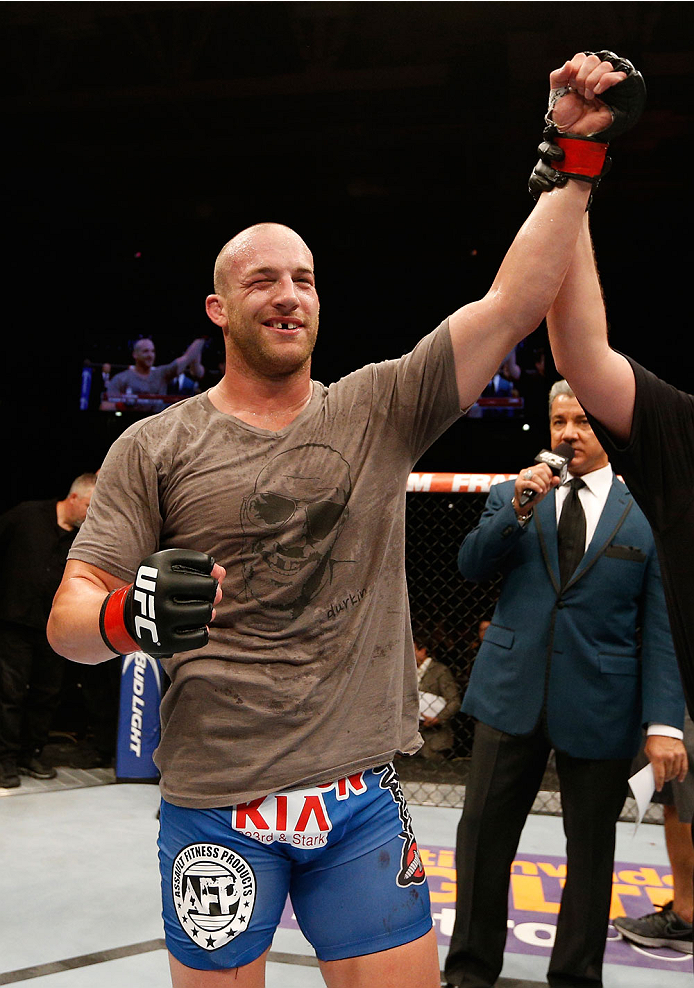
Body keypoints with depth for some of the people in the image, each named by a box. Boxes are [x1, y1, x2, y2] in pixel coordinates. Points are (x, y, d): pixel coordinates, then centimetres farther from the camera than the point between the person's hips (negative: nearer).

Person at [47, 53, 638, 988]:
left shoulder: (380, 410, 4)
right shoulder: (155, 447, -1)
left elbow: (511, 306, -2)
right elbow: (71, 616, -3)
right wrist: (131, 614, -25)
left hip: (363, 799, 2)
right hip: (214, 807, -1)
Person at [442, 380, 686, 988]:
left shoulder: (644, 516, 2)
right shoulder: (512, 497, 9)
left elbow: (660, 629, -1)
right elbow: (471, 566, -2)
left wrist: (664, 722, -8)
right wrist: (516, 511, -16)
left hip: (600, 708, -1)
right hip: (511, 695, 1)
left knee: (591, 848, 11)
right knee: (484, 836, 6)